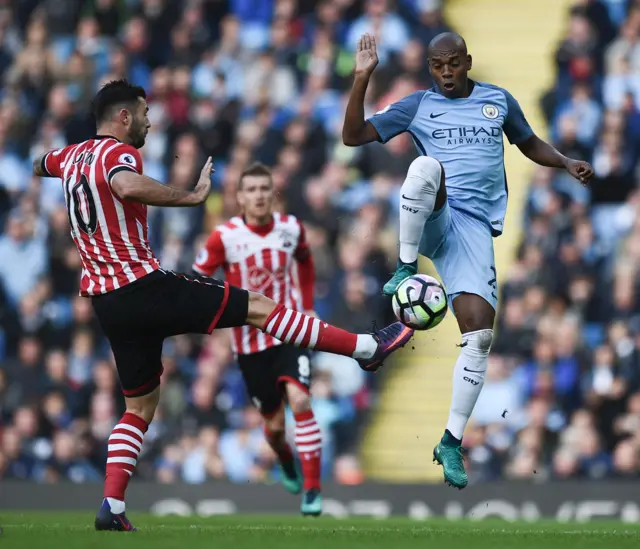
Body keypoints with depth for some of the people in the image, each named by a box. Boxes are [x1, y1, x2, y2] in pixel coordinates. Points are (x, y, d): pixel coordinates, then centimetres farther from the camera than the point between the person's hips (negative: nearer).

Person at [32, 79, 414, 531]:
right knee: (258, 307, -4)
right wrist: (194, 195, -31)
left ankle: (111, 507, 4)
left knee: (141, 406, 17)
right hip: (142, 287, -8)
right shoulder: (118, 153, -12)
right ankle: (367, 348, -3)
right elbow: (127, 186, -38)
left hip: (106, 303, 9)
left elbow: (40, 166, 38)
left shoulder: (72, 156, 13)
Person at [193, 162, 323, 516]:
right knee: (274, 424, 5)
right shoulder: (224, 237, -13)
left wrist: (307, 307, 15)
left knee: (300, 401, -22)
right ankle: (286, 461, 43)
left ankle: (312, 490, -16)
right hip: (250, 341, -1)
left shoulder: (291, 229, -3)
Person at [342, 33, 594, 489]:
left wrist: (565, 163, 9)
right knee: (427, 165, -38)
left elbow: (530, 144, 29)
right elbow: (353, 136, 6)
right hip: (431, 219, -1)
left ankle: (452, 444, -5)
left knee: (480, 333, -14)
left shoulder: (499, 101, 15)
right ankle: (407, 268, -23)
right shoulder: (417, 106, 10)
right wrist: (362, 79, -6)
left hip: (474, 227, 2)